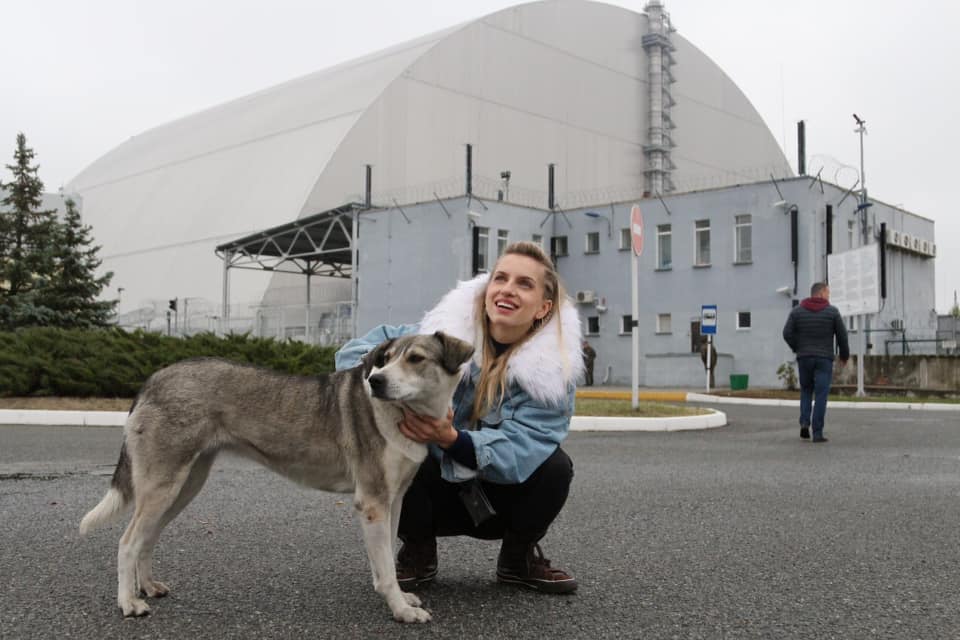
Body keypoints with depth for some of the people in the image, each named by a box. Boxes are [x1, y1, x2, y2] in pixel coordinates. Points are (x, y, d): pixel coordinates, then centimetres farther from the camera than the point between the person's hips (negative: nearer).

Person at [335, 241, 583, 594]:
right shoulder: (444, 331, -14)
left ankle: (519, 556, 3)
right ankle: (418, 552, 0)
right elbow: (357, 350, -11)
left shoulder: (554, 366, -16)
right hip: (435, 490, 0)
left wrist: (452, 439, -44)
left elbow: (520, 449, -26)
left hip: (498, 500, 0)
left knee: (554, 467, -28)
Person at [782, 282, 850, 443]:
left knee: (806, 391, 20)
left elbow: (787, 333, -5)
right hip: (824, 359, -2)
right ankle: (817, 433, -4)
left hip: (804, 358, 2)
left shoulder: (797, 310, 2)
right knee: (821, 396, 0)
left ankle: (804, 422, 1)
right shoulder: (832, 311, -2)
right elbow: (842, 336, 0)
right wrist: (845, 355, 16)